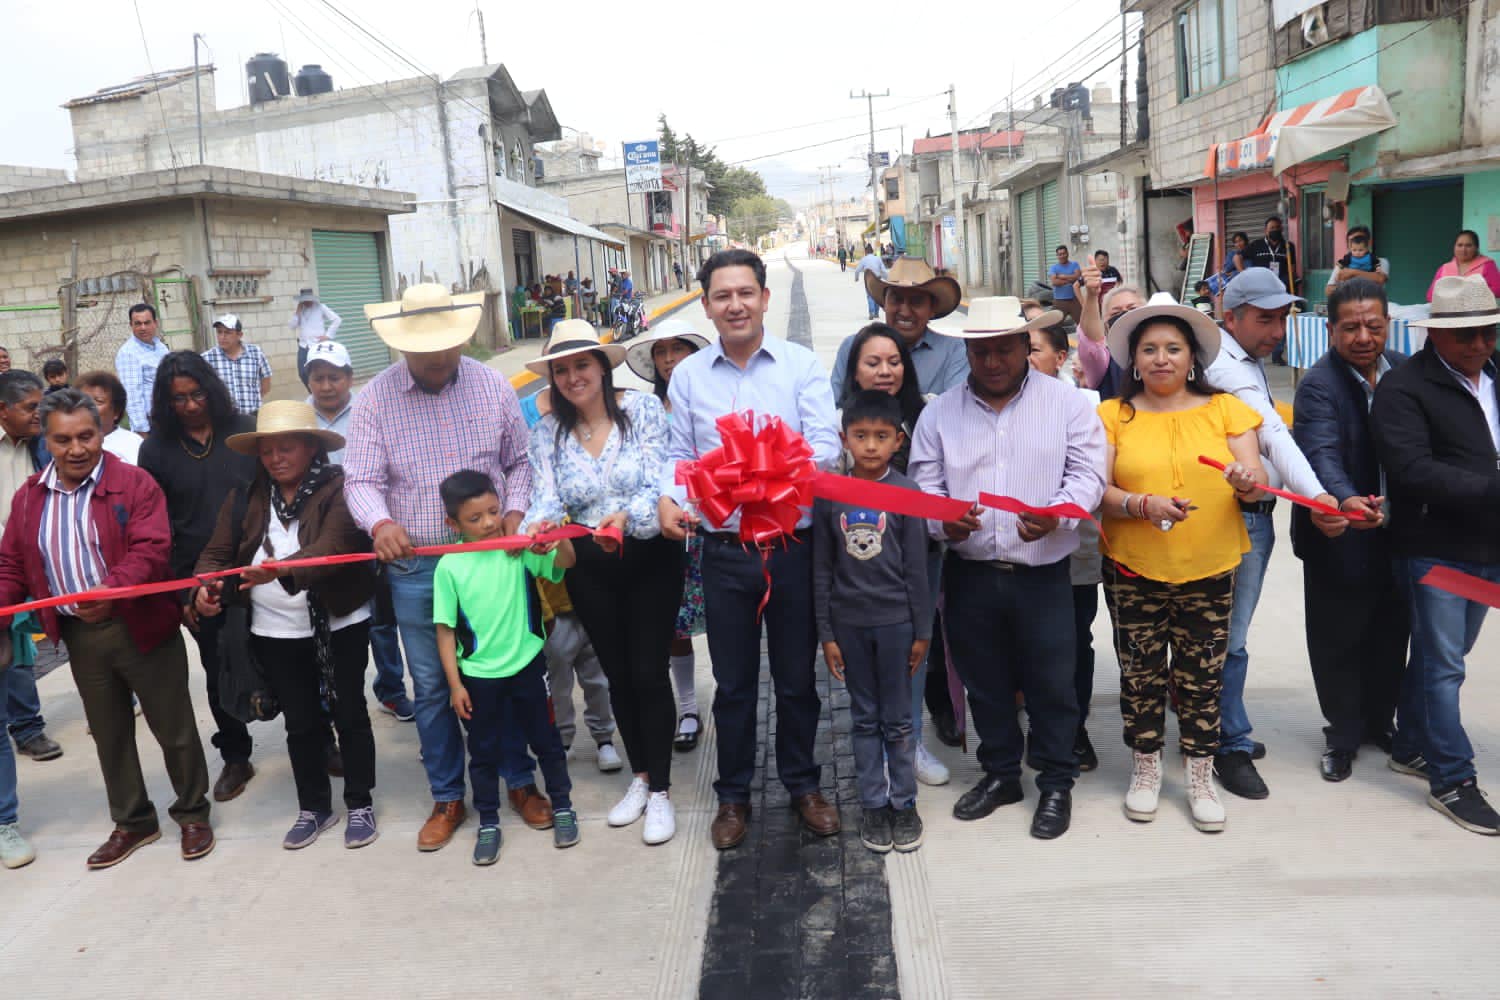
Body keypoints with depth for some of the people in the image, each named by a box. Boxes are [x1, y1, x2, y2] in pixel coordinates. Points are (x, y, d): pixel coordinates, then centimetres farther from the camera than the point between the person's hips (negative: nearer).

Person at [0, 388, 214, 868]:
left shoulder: (135, 483, -10)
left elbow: (152, 550, -20)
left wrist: (111, 589, -36)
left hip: (142, 628, -5)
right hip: (80, 637, 5)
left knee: (174, 728, 7)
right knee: (109, 735, 17)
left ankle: (192, 812, 26)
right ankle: (132, 822, 34)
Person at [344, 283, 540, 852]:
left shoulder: (493, 387, 0)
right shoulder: (374, 399, -3)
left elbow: (519, 462, 9)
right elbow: (361, 479, -7)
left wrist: (515, 513, -8)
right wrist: (380, 522, -27)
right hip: (415, 567, 0)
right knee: (431, 687, 10)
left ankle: (520, 782, 28)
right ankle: (447, 798, 26)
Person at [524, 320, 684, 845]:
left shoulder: (644, 409, -9)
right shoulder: (548, 432, 0)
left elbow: (659, 483, -18)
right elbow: (548, 499, -9)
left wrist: (626, 517, -37)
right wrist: (538, 524, -32)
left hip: (650, 560, -3)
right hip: (590, 569, 3)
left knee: (649, 673, -2)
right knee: (617, 674, 14)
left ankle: (660, 792, 14)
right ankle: (639, 777, 33)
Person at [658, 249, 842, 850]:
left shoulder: (802, 365, -2)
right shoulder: (688, 375, 4)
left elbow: (826, 444, -10)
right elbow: (680, 454, 8)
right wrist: (669, 498, -12)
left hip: (793, 546, -1)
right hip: (725, 551, 1)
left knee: (797, 678, 13)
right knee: (733, 683, 13)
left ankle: (802, 784, 34)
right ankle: (733, 795, 31)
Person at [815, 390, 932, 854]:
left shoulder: (907, 493, -5)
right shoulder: (829, 495, 0)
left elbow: (916, 569, -2)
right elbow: (822, 570, 2)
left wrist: (922, 631, -2)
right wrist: (826, 634, 1)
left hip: (895, 620, -2)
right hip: (848, 622, 2)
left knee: (897, 720, 8)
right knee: (864, 720, 12)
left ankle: (904, 804, 21)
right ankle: (873, 804, 22)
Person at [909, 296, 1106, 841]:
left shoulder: (1066, 402, 0)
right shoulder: (940, 412, 5)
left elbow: (1087, 474, -4)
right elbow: (923, 483, 4)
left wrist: (1056, 515, -23)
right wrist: (943, 519, -18)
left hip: (1043, 574, -2)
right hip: (969, 575, 2)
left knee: (1051, 684, 5)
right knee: (984, 682, 14)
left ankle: (1057, 784, 24)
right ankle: (1000, 774, 33)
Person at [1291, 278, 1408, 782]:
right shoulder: (1318, 385, -16)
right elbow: (1322, 454, -30)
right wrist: (1345, 499, -48)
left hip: (1397, 533, 5)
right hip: (1340, 538, -5)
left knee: (1390, 635, 18)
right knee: (1339, 640, 7)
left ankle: (1379, 721, 38)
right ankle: (1343, 735, 25)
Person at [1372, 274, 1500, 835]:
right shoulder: (1403, 388, -13)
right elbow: (1415, 472, -22)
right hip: (1434, 549, -6)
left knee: (1442, 656, 17)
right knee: (1443, 664, 1)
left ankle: (1411, 747, 32)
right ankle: (1452, 782, 11)